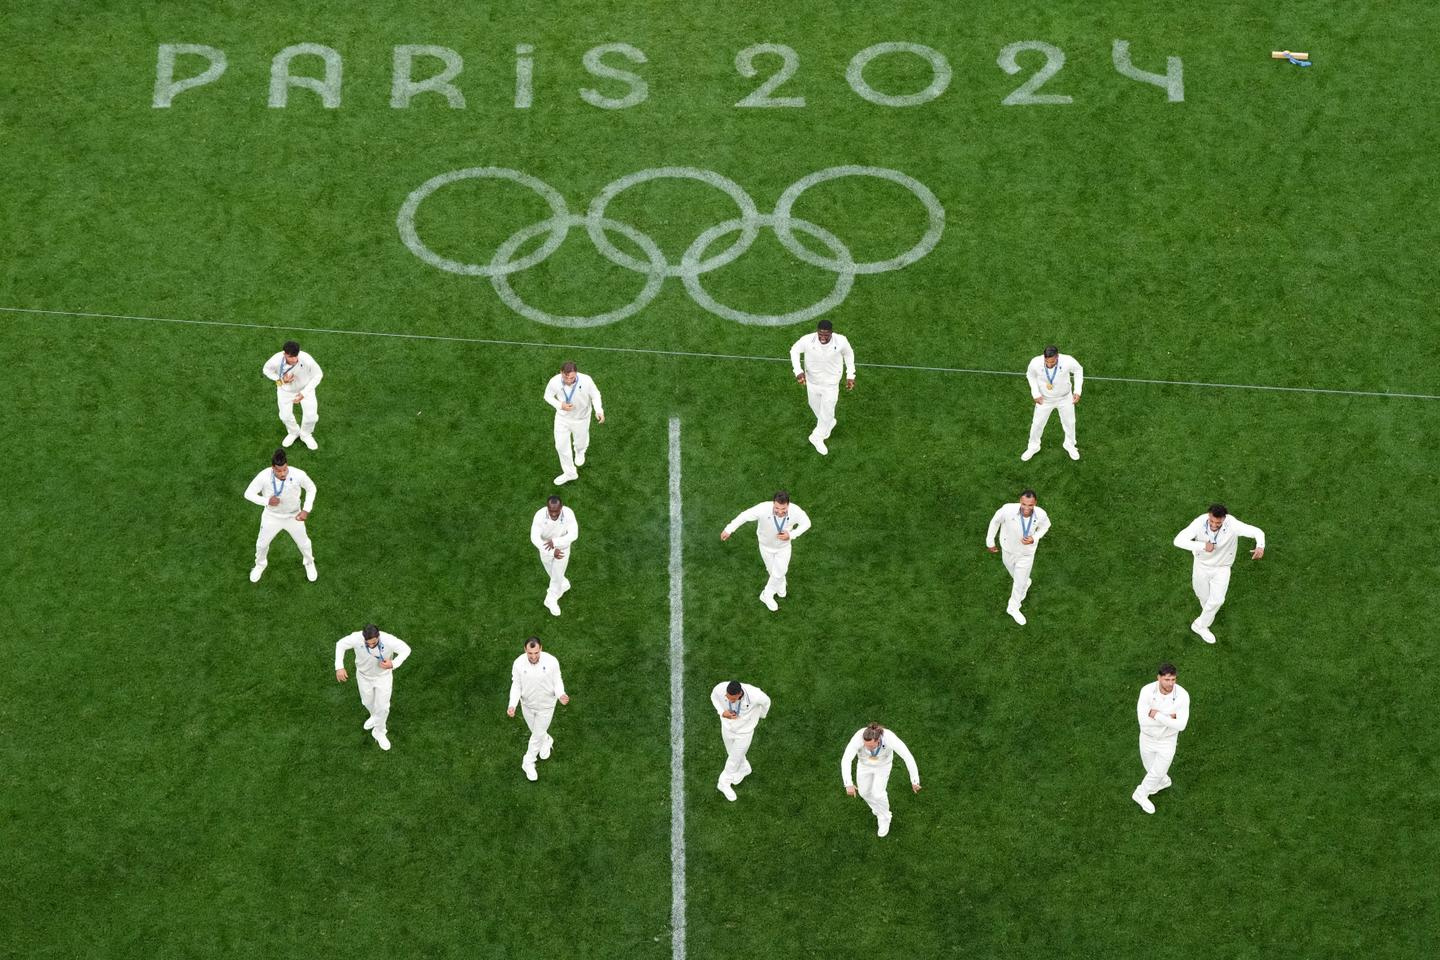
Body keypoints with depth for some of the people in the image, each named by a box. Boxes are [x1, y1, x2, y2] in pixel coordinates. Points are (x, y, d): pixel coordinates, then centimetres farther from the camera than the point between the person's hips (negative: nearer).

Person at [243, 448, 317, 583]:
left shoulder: (298, 475, -32)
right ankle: (260, 564, 54)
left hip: (294, 516, 0)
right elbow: (248, 493, -21)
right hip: (272, 516, 0)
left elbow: (311, 488, -12)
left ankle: (309, 563, 55)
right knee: (261, 544, 20)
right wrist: (266, 501, -36)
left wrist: (306, 510, -20)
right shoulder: (264, 476, -32)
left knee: (303, 543, 22)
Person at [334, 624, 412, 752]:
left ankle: (379, 732, 42)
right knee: (368, 701, 27)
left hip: (383, 675, -1)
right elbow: (340, 644, -17)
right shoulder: (357, 638, -37)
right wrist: (339, 667, -24)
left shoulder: (388, 640, -39)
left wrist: (393, 664, -38)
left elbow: (406, 649, -20)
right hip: (364, 674, 1)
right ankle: (376, 716, 62)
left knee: (382, 706, 12)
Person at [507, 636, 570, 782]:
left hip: (546, 705, -2)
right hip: (527, 704, 2)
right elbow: (516, 686, -15)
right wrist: (512, 705, -29)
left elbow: (557, 682, -16)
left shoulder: (551, 662, -29)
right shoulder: (519, 663, -25)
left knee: (538, 734, 11)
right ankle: (547, 741, 59)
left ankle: (528, 763, 33)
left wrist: (561, 695, -37)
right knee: (535, 730, 25)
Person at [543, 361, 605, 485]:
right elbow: (548, 395, -10)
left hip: (580, 418, -1)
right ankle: (569, 473, 38)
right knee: (561, 446, 12)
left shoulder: (586, 381, -36)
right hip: (562, 418, 1)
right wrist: (560, 405, -28)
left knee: (580, 441, 25)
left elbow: (595, 395, -16)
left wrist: (599, 411, -33)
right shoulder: (555, 382, -31)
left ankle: (580, 451, 65)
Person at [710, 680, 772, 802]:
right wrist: (722, 712, -22)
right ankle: (744, 769, 60)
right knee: (732, 753, 27)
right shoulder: (720, 688, -35)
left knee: (734, 759, 14)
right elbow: (714, 696, -6)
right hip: (727, 727, 2)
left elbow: (766, 701, -13)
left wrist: (761, 715, 7)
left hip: (744, 731, -2)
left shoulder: (754, 695, -41)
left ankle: (724, 783, 43)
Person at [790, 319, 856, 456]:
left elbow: (848, 354, -4)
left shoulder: (841, 341, -29)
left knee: (827, 413, 11)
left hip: (830, 384, -1)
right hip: (812, 382, 1)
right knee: (815, 406, 26)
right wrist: (798, 371, -21)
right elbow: (794, 350, -8)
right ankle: (828, 424, 59)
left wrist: (850, 376, -1)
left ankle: (817, 438, 40)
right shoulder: (807, 340, -30)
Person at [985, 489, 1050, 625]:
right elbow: (995, 520, -16)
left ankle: (1013, 608, 46)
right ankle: (1025, 583, 67)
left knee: (1020, 582, 17)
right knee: (1014, 572, 30)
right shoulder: (1009, 509, -39)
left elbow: (1045, 525, -7)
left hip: (1027, 552, 0)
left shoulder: (1041, 514, -34)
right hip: (1008, 549, 0)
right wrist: (990, 541, -4)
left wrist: (1034, 539, -25)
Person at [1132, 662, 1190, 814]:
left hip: (1168, 740, -1)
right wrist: (1168, 718, -34)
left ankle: (1141, 794, 46)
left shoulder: (1182, 695, -31)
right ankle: (1163, 781, 64)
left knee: (1157, 773, 13)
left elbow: (1180, 725, -33)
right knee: (1151, 767, 27)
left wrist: (1157, 715, -35)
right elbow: (1143, 720, -32)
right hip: (1148, 737, 1)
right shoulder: (1147, 691, -30)